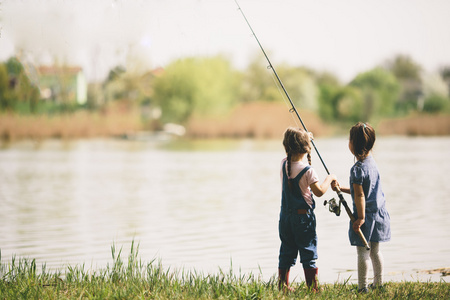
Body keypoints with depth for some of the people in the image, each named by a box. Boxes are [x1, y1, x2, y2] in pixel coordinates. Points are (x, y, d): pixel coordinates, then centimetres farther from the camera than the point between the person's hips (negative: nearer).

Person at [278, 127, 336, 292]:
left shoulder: (284, 164, 0)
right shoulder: (307, 170, -17)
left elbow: (291, 157, 24)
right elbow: (319, 191, -17)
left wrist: (305, 138, 25)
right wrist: (329, 179, 0)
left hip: (285, 215, 6)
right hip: (303, 216, -6)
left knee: (286, 253, 13)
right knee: (308, 253, 1)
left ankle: (283, 285, 17)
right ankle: (313, 288, 2)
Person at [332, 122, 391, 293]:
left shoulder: (357, 169, -18)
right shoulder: (372, 163, 8)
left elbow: (360, 195, -20)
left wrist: (361, 218, -18)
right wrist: (341, 189, 17)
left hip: (365, 215, -8)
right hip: (379, 214, 8)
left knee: (362, 253, -2)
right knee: (375, 251, 16)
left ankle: (362, 288, 2)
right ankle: (379, 284, 23)